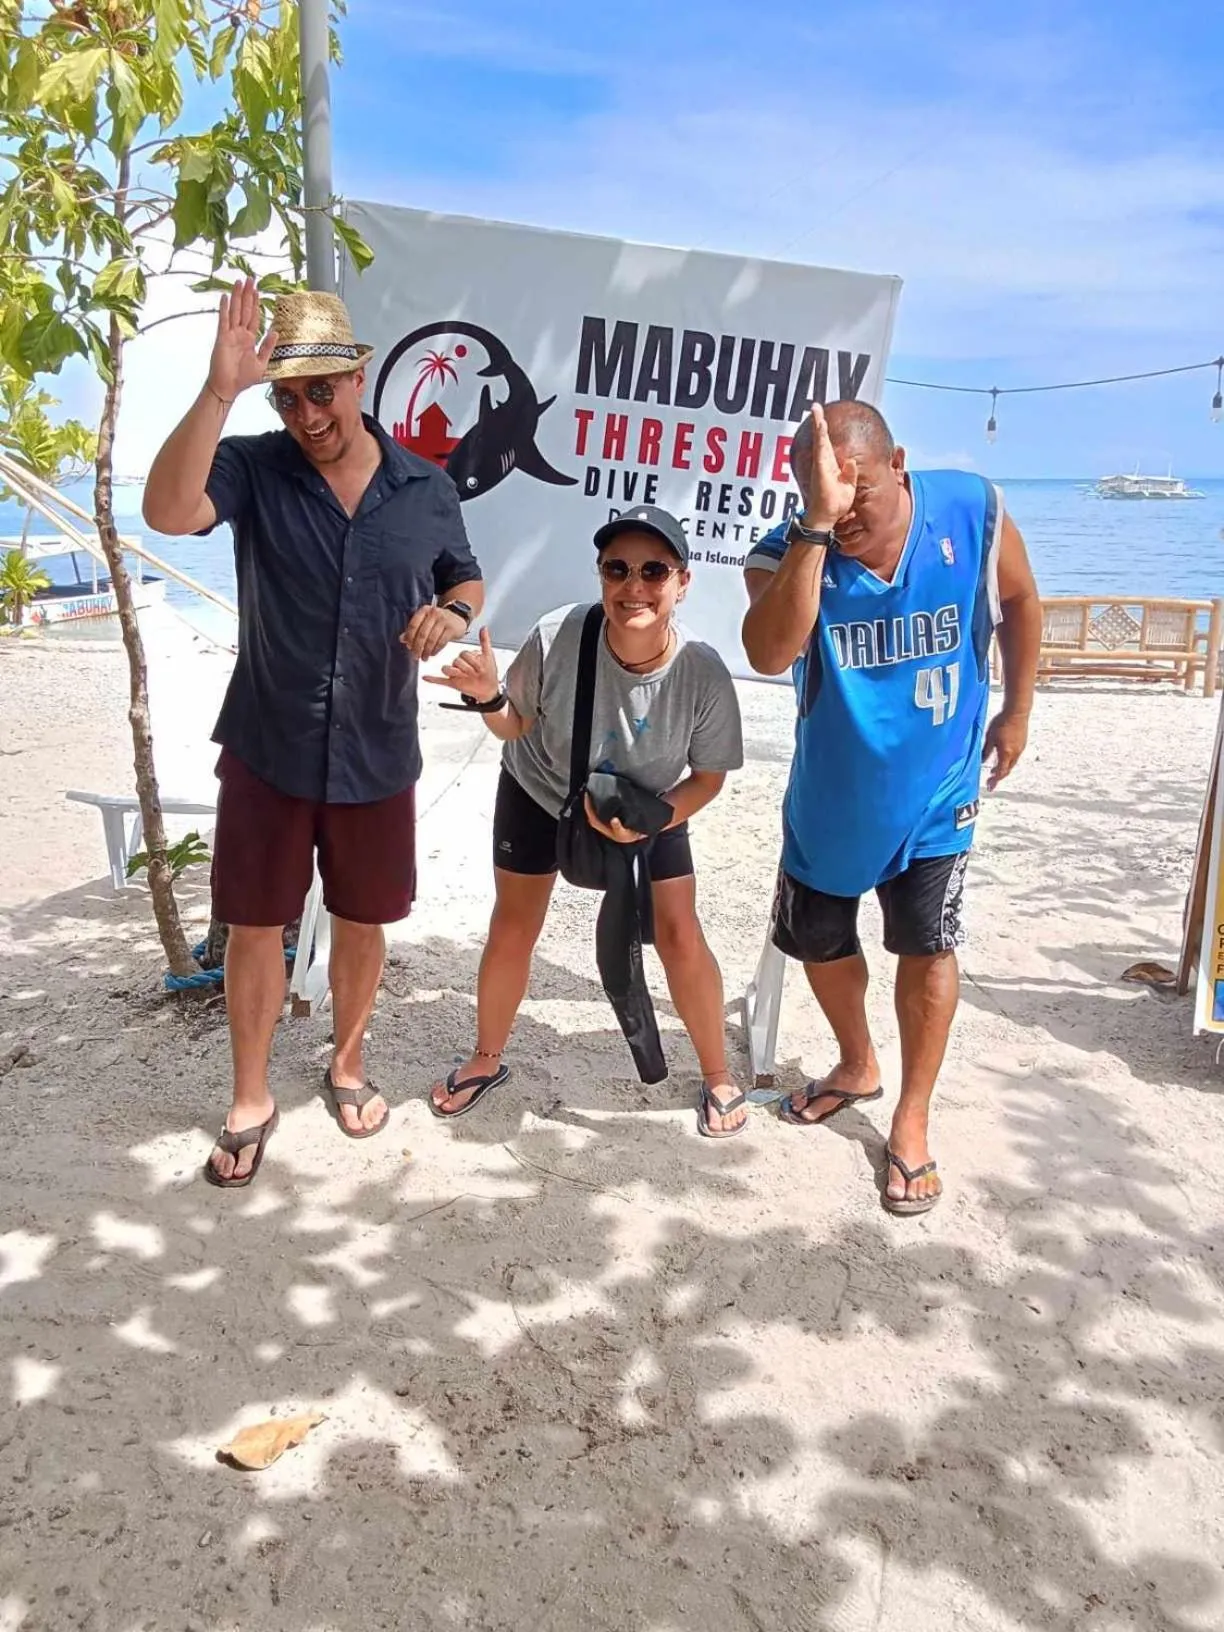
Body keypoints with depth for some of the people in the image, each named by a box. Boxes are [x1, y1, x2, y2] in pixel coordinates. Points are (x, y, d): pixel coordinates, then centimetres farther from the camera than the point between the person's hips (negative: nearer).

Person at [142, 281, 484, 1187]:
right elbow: (167, 510, -28)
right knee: (256, 927, 8)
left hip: (378, 759, 2)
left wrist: (451, 614, -11)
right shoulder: (252, 468, -8)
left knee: (362, 923, 15)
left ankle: (348, 1065, 40)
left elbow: (467, 578, 12)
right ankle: (251, 1100, 28)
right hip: (268, 754, -1)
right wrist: (218, 390, -36)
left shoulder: (427, 487, -1)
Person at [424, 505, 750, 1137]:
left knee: (680, 937, -3)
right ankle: (484, 1062, 34)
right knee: (511, 932, 8)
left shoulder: (704, 674, -32)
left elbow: (709, 775, -15)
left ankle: (718, 1078, 21)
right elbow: (515, 726, -15)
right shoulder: (556, 638, -34)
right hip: (539, 792, 1)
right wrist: (488, 697, -36)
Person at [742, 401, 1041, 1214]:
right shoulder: (786, 553, -22)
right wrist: (817, 526, -46)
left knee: (927, 947, 4)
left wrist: (1017, 711, 6)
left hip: (934, 791, -1)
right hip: (830, 795, 1)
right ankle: (858, 1066, 43)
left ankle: (913, 1118, 25)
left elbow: (1020, 602, 3)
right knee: (821, 943, 14)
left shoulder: (974, 513, -17)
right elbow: (770, 654, -42)